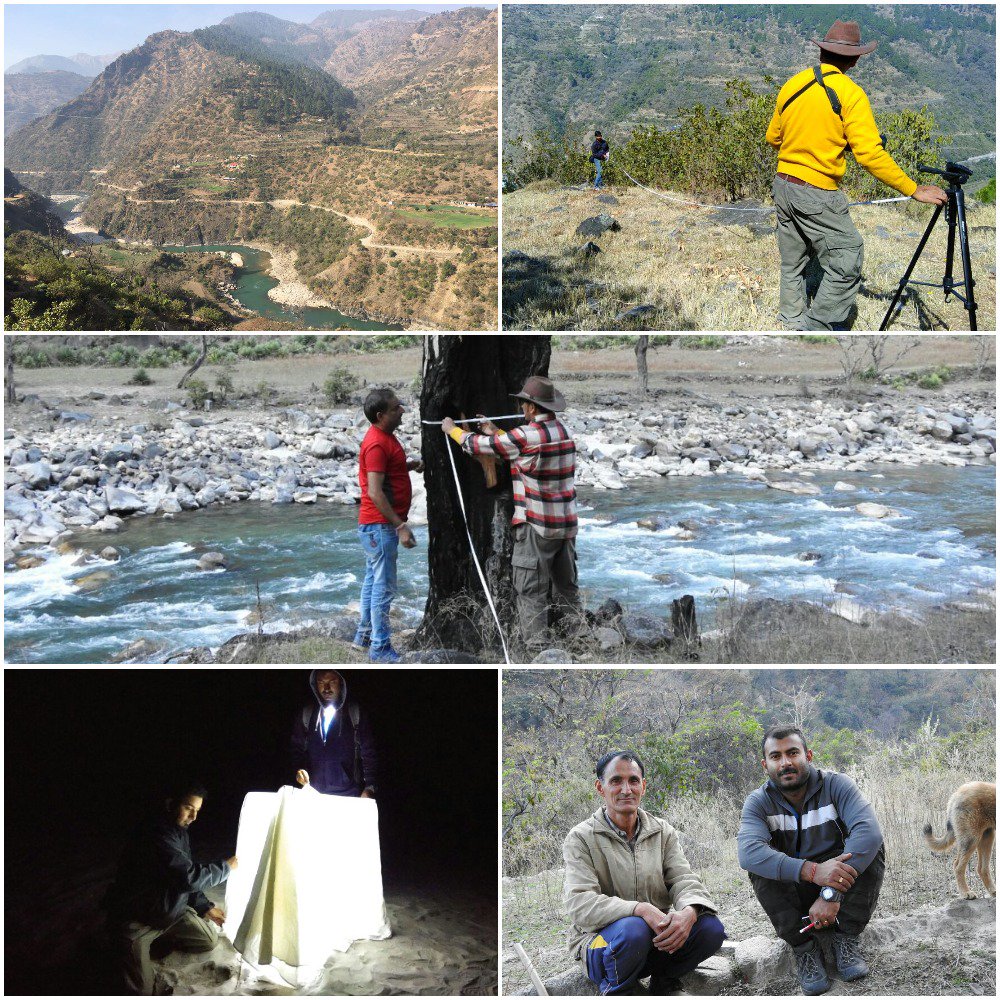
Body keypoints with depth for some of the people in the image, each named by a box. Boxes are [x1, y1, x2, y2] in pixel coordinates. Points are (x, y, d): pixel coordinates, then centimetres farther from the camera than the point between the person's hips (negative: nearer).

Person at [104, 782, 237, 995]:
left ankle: (160, 936, 22)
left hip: (169, 909, 9)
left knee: (209, 940, 8)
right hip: (135, 919, -9)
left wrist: (204, 906, 7)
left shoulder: (179, 832, 2)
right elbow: (189, 877, -34)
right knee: (142, 991, -13)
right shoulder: (157, 834, -30)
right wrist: (226, 867, -19)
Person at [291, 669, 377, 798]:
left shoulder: (356, 713, 1)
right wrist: (299, 769, -6)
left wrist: (369, 788, -8)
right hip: (314, 792, 2)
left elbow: (368, 753, 0)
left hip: (348, 792, -2)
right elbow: (297, 748, 13)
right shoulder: (306, 714, 7)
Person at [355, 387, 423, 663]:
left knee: (374, 580, 18)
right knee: (384, 587, -5)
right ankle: (380, 649, 1)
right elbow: (375, 492, -25)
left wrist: (410, 465, 6)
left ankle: (365, 636, 28)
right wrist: (400, 526, -25)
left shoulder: (386, 437, 10)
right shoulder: (377, 444, -21)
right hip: (380, 525, -10)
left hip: (378, 525, 10)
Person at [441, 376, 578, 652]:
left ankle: (536, 646, -3)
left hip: (537, 526, -8)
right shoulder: (563, 430, 7)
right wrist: (496, 432, 24)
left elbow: (477, 445, -7)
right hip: (566, 523, 8)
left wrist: (451, 429, 10)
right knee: (566, 586, 16)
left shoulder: (526, 435, -16)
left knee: (531, 590, -2)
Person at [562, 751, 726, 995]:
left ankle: (662, 981, 4)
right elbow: (579, 903, -19)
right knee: (633, 929, -36)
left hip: (657, 936, 4)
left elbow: (683, 880, -2)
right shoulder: (581, 838, -6)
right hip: (600, 941, -4)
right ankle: (614, 990, -8)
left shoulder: (663, 832, 9)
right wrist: (641, 910, -33)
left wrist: (689, 912, -28)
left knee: (711, 927, -20)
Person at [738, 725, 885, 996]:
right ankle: (803, 946, -17)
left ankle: (846, 938, -12)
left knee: (870, 847, -24)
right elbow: (748, 852, -32)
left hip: (841, 896, 0)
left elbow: (869, 831, -31)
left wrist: (831, 894, -40)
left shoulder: (835, 785, -13)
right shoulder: (758, 802, -11)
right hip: (793, 899, 0)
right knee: (760, 866, -27)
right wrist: (811, 870, -46)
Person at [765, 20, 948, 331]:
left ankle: (793, 321, 26)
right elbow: (870, 154, -19)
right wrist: (914, 190, -14)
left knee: (792, 262, 18)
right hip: (817, 194, -7)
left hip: (783, 185, 7)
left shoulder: (791, 85, 5)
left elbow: (773, 137, 16)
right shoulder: (850, 93, -13)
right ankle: (819, 325, 0)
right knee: (847, 261, 1)